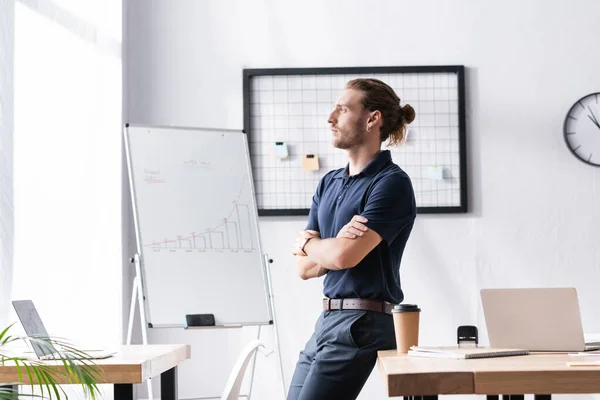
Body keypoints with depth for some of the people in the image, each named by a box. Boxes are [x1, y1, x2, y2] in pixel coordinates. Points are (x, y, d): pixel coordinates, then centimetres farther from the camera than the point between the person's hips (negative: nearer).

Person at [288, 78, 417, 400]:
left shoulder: (392, 183, -12)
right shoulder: (329, 184, 13)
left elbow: (344, 256, -21)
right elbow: (304, 268, 9)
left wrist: (307, 243, 0)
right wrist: (335, 244, -12)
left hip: (361, 325, -9)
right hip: (327, 321, 9)